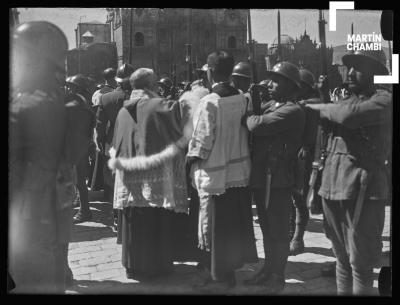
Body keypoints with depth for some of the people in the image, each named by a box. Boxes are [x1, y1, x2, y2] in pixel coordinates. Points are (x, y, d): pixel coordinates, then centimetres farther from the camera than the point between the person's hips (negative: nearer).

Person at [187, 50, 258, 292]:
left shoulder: (209, 102, -17)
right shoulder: (242, 99, 0)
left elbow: (203, 139, -16)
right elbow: (246, 132, 7)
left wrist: (192, 160, -1)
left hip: (215, 174, -6)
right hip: (239, 171, 6)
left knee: (215, 226, 5)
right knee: (236, 224, 14)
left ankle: (219, 277, 13)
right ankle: (231, 271, 26)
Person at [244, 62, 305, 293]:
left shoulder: (292, 111, -17)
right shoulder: (269, 106, 13)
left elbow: (257, 126, -26)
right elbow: (253, 123, 7)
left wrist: (248, 116, -9)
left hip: (277, 179, -8)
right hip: (260, 176, 8)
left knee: (278, 231, 5)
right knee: (267, 228, 19)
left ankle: (278, 278, 17)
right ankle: (269, 270, 34)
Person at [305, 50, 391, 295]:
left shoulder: (384, 100, -5)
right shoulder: (344, 103, 18)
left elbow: (348, 116, -21)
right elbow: (328, 145, 21)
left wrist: (319, 107, -7)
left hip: (363, 190, -6)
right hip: (333, 188, 7)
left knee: (360, 262, -1)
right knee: (342, 259, 14)